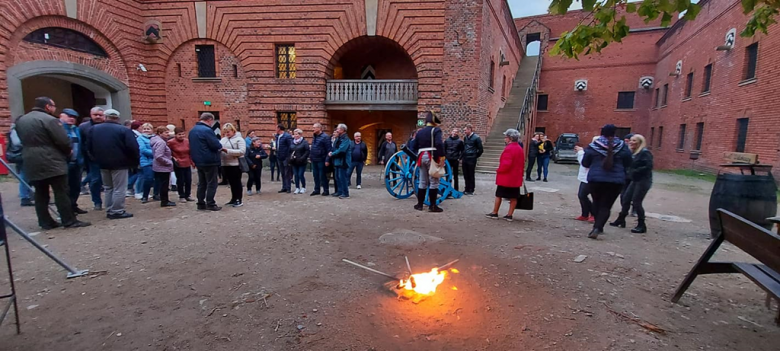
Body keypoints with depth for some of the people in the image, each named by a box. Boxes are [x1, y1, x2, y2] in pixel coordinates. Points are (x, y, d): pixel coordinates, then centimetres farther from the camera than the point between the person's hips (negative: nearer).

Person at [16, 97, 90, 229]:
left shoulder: (20, 120, 15)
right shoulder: (49, 119, -12)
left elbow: (22, 140, 19)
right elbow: (63, 141, -15)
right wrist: (68, 151, 3)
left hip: (31, 162, 8)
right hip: (52, 162, -8)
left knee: (40, 194, 11)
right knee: (61, 193, -5)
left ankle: (45, 222, 14)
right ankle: (70, 221, -4)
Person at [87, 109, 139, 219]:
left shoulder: (94, 129, 7)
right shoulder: (124, 130, -13)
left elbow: (89, 147, 10)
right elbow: (133, 147, -18)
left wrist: (98, 158, 20)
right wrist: (136, 160, -6)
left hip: (103, 163, 6)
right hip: (119, 163, -6)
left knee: (108, 188, 17)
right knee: (119, 189, 0)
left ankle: (109, 211, 20)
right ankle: (117, 211, 0)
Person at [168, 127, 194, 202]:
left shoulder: (187, 141, 2)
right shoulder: (171, 142, -11)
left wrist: (192, 162, 10)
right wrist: (173, 158, -13)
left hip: (187, 164, 4)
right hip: (178, 164, -4)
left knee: (188, 180, 7)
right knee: (180, 181, 3)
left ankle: (187, 195, 21)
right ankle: (181, 196, 16)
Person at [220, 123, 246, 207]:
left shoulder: (239, 139, -6)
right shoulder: (223, 139, 12)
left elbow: (242, 151, -18)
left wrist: (227, 150, -21)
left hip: (236, 164, -5)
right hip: (225, 165, 6)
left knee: (237, 182, 4)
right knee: (231, 183, 14)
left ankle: (239, 200, 12)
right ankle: (233, 199, 24)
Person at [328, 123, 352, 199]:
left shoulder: (345, 139, -15)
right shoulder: (338, 138, 17)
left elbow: (341, 150, -23)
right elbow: (335, 148, 19)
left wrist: (332, 154, -12)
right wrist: (331, 152, -2)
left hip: (342, 161, -10)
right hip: (337, 161, 10)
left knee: (342, 177, -7)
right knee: (337, 177, 14)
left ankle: (345, 193, -2)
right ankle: (339, 191, 24)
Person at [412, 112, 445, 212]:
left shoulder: (419, 132, 15)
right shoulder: (436, 130, -3)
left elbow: (414, 147, 15)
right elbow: (439, 144, -20)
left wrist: (418, 156, 25)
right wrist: (442, 157, -19)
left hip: (422, 157, 6)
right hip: (432, 157, -6)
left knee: (423, 182, 13)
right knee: (434, 182, -1)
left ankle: (420, 204, 16)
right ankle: (432, 205, 0)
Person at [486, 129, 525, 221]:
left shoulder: (509, 149, -18)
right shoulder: (520, 149, 9)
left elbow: (506, 164, -25)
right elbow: (522, 164, 14)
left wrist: (499, 170, -10)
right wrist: (519, 173, 20)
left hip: (505, 177, -8)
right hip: (516, 178, 8)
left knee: (498, 195, 5)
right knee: (513, 197, 8)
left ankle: (494, 213, 13)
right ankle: (509, 215, 12)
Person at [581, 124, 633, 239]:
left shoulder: (593, 146, -4)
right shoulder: (622, 146, 0)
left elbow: (585, 163, 2)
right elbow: (628, 163, 7)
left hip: (595, 179, 0)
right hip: (615, 180, 0)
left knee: (597, 203, 17)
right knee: (606, 205, 3)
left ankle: (598, 227, 25)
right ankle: (597, 228, -12)